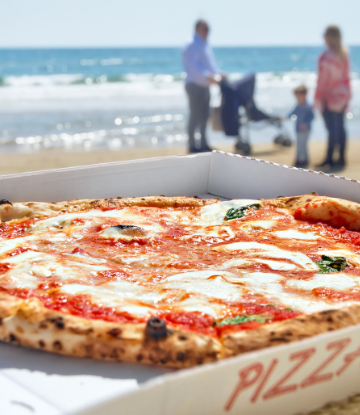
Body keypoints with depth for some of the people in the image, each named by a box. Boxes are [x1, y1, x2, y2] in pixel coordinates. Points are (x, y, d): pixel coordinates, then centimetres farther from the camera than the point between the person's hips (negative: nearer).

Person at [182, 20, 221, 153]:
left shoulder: (206, 46, 18)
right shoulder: (192, 47, -12)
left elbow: (211, 65, 21)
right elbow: (193, 67, -23)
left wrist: (217, 75, 4)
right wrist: (208, 77, -33)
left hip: (205, 86, 9)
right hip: (195, 85, -9)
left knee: (204, 115, 12)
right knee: (195, 115, -7)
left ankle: (204, 144, 19)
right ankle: (192, 145, -1)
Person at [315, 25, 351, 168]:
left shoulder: (326, 57, -19)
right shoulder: (344, 54, 3)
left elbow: (322, 81, -16)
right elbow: (346, 76, 10)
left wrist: (318, 99, -8)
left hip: (331, 97, -7)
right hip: (344, 95, 7)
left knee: (332, 128, -2)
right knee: (340, 127, 11)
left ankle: (329, 159, 5)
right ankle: (341, 158, 16)